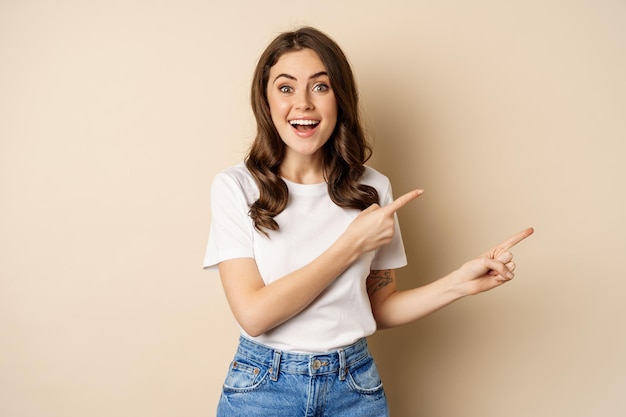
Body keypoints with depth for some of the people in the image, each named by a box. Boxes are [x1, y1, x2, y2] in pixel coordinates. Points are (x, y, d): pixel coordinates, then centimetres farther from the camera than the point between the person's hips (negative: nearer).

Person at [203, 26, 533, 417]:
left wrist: (461, 281, -11)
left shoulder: (372, 189, -3)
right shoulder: (235, 187, -10)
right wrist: (351, 245, -17)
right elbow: (253, 314, -17)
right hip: (262, 385, -2)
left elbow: (379, 308, 3)